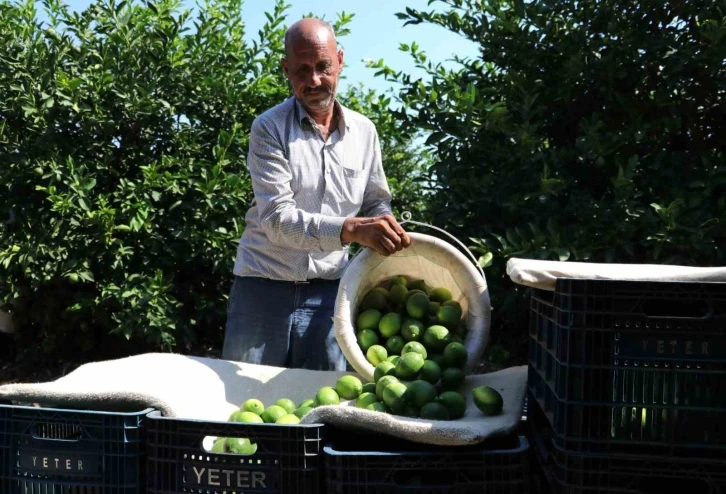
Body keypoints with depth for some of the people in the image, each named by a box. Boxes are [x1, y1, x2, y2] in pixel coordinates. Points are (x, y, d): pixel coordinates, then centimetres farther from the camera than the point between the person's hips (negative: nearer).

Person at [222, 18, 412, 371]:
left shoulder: (364, 132, 4)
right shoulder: (269, 128, -8)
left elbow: (376, 203, 13)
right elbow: (276, 218, -19)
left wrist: (387, 234, -9)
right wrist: (349, 229, -33)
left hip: (327, 293, 3)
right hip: (264, 289, -2)